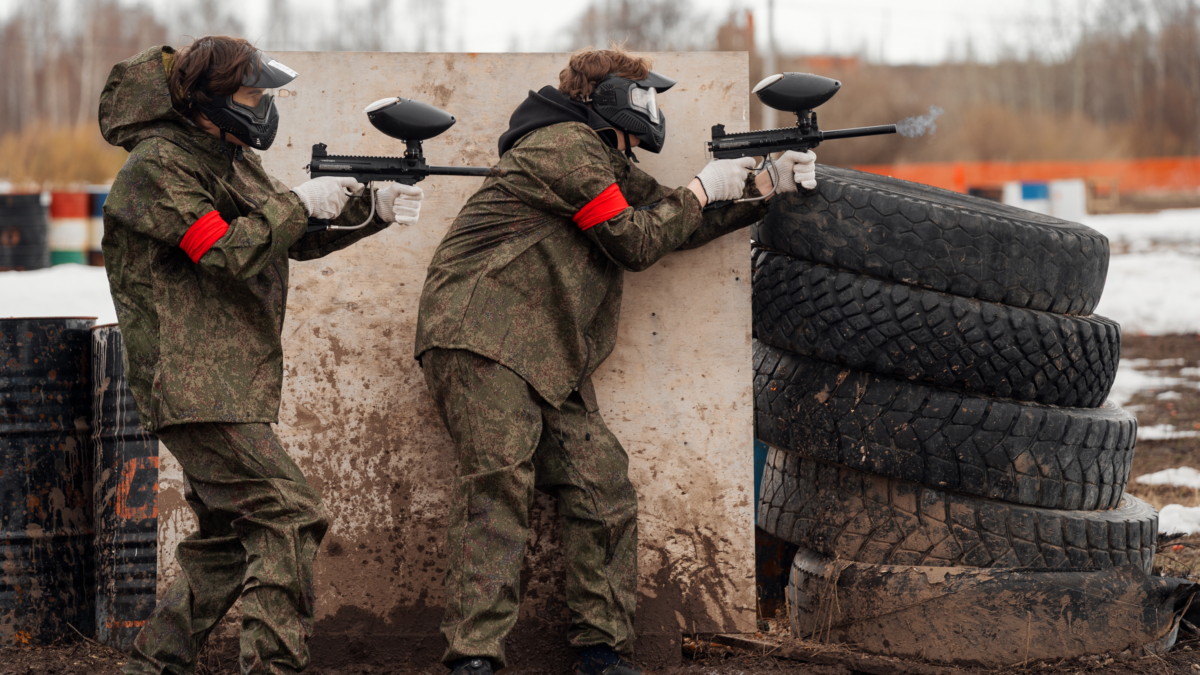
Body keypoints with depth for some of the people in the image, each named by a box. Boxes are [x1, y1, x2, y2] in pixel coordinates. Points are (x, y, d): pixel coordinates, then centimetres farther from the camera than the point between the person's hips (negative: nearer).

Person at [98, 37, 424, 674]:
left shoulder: (231, 159, 16)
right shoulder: (158, 164, -13)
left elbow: (298, 237, 18)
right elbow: (228, 252, -21)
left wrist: (373, 208, 3)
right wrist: (301, 202, -12)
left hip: (231, 382, 10)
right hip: (192, 382, -10)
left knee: (232, 536, 14)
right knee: (288, 513, -15)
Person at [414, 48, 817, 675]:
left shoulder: (610, 163, 23)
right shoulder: (567, 146, -10)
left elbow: (680, 222, 25)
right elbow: (636, 241, -11)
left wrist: (770, 183, 19)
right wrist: (701, 190, 2)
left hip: (550, 359, 10)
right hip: (482, 337, -10)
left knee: (602, 485, 1)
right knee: (500, 480, -19)